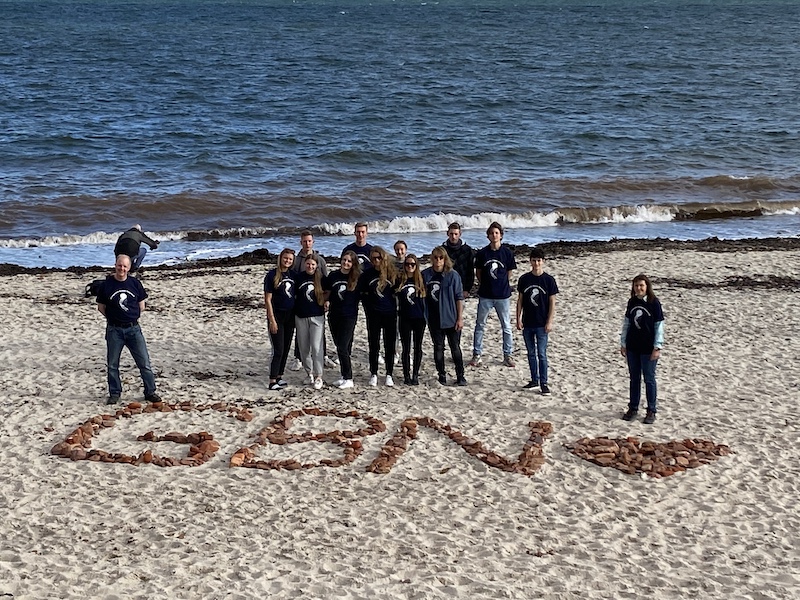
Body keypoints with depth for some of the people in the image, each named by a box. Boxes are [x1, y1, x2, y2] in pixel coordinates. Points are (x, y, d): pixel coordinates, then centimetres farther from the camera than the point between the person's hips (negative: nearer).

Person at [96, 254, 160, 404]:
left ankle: (150, 392, 8)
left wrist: (133, 318, 6)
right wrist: (114, 318, 2)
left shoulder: (135, 283, 2)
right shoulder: (107, 284, -2)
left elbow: (141, 306, 10)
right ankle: (114, 393, 20)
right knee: (112, 364, 7)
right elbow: (101, 307, 5)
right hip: (114, 330, -1)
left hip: (133, 328, 1)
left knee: (144, 362, 0)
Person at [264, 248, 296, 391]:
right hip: (277, 315, -6)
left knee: (286, 348, 10)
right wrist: (272, 320, -14)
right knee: (278, 350, -8)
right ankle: (272, 381, -4)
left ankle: (279, 376, 20)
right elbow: (267, 299, -10)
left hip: (290, 315, 6)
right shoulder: (272, 275, -9)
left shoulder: (293, 275, 6)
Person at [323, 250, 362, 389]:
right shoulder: (333, 275, 5)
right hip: (334, 315, 4)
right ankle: (344, 376, 21)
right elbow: (327, 292, 16)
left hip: (349, 316, -4)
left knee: (343, 348, -9)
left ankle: (348, 379, -1)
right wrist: (327, 301, 0)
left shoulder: (357, 278, -5)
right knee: (340, 348, 11)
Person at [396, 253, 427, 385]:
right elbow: (394, 296, 8)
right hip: (405, 318, 0)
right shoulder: (399, 280, 2)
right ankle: (406, 375, 10)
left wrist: (425, 316, -1)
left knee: (417, 347, 6)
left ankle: (415, 375, 14)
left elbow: (425, 297, 6)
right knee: (406, 348, 3)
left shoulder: (421, 280, 1)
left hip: (419, 318, 0)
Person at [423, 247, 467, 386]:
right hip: (434, 320, 2)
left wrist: (460, 318, -7)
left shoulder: (453, 275, -7)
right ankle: (441, 375, 19)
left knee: (455, 347, 4)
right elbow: (422, 295, 8)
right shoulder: (425, 275, 0)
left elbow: (459, 297, -4)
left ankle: (460, 376, 11)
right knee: (438, 348, 9)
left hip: (451, 318, -2)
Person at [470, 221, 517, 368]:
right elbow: (478, 272, 8)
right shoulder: (482, 253, -2)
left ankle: (507, 355, 18)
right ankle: (476, 355, 17)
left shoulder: (507, 252, -4)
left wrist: (502, 285, 6)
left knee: (506, 326, 6)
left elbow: (509, 273, 6)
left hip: (503, 295, -1)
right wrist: (484, 285, 5)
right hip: (485, 295, 1)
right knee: (480, 325, 7)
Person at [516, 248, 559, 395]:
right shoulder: (524, 279, 3)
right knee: (531, 353, 12)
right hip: (527, 324, 4)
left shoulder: (549, 280, -5)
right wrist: (518, 319, 2)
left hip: (542, 324, -4)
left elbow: (552, 303, -4)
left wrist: (549, 322, -9)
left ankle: (544, 383, 2)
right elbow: (520, 300, 8)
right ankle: (534, 380, 23)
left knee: (542, 354, -4)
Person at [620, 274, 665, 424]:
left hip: (648, 349, -4)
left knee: (649, 379, 4)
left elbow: (659, 326, -9)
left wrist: (657, 348, -11)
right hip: (632, 348, 5)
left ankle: (651, 411, 13)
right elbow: (626, 323, 12)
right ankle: (633, 408, 22)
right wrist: (623, 343, 10)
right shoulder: (632, 302, 4)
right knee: (634, 379, 13)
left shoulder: (654, 303, -10)